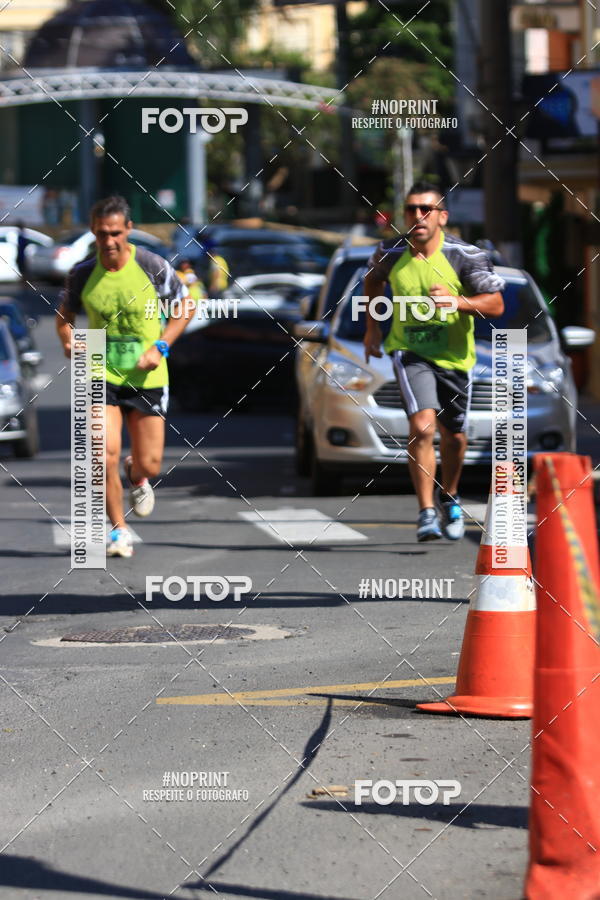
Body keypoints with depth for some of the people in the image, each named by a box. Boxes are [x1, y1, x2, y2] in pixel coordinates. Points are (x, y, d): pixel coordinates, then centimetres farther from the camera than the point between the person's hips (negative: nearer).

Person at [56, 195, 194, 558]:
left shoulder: (153, 266, -9)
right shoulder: (82, 274, -5)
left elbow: (186, 305, 4)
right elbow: (65, 315, 12)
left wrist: (161, 347, -8)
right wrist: (69, 341, -10)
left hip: (146, 376, 0)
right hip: (101, 373, 0)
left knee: (150, 465, 1)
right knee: (106, 455, -16)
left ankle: (137, 478, 40)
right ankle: (119, 531, 4)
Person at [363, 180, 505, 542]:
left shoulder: (465, 255, -14)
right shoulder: (391, 253, -7)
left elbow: (496, 304, -14)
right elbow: (373, 280, 17)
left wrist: (457, 301, -31)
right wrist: (372, 327, 12)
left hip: (455, 356, 1)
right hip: (409, 352, -1)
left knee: (454, 436, 14)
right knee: (422, 426, -22)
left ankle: (449, 497, 43)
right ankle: (427, 512, -16)